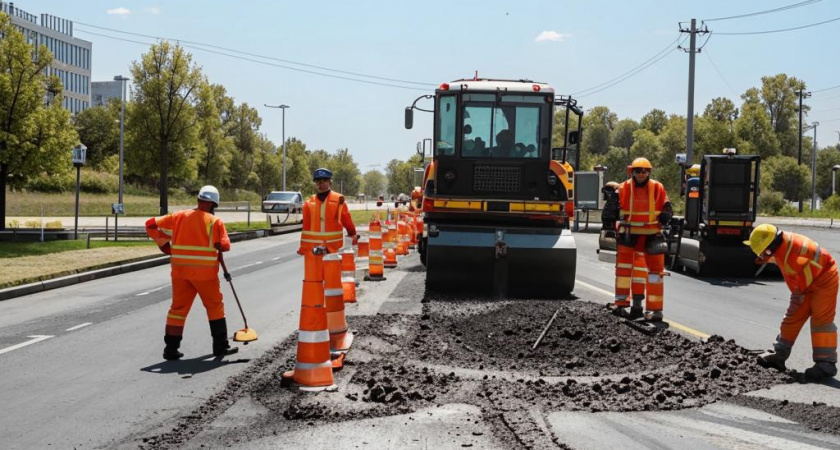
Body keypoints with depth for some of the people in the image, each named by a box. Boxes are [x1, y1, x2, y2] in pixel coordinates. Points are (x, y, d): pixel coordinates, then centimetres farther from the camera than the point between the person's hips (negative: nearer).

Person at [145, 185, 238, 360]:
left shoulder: (180, 216, 6)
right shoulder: (215, 221, -5)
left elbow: (151, 224, 6)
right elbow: (224, 246, -11)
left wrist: (164, 244, 13)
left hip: (180, 271, 3)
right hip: (205, 272, -3)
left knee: (178, 307, 11)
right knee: (215, 306, 13)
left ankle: (171, 349, 9)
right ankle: (221, 346, 17)